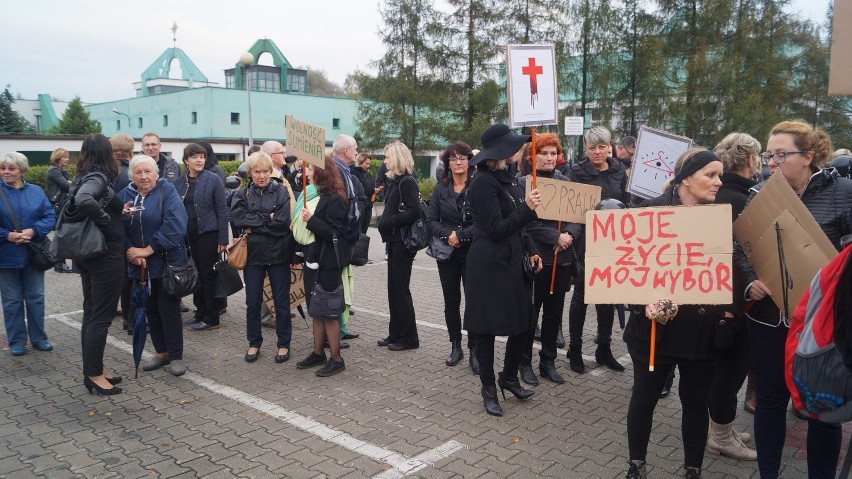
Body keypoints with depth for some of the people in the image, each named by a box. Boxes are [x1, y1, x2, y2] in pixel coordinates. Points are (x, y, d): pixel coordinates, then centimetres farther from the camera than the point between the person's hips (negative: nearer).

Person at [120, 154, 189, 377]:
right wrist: (130, 251, -17)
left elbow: (174, 225, -20)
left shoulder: (167, 191, -8)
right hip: (139, 265, 5)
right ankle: (161, 352, 27)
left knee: (169, 308, 0)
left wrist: (148, 249, -19)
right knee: (150, 309, 13)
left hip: (167, 262, -4)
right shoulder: (125, 195, 5)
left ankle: (176, 356, 12)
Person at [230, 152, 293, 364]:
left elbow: (283, 221, -15)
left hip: (278, 254, -2)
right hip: (253, 255, 2)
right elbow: (238, 217, -12)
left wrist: (254, 225, -12)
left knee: (282, 302, 7)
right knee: (253, 302, 11)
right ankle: (254, 343, 27)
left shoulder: (282, 192, -2)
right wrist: (267, 219, -16)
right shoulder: (243, 194, 5)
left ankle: (284, 344, 21)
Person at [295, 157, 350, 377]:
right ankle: (318, 353, 26)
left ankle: (336, 359, 8)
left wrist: (311, 220, -22)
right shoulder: (313, 195, 12)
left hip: (328, 264, -9)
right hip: (313, 260, 9)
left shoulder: (334, 199, -14)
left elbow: (335, 234, -18)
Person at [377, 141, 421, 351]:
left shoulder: (407, 182, -15)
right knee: (394, 288, 13)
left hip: (403, 241, -9)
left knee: (400, 289, -2)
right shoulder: (395, 181, 14)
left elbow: (414, 212, -24)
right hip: (394, 240, 9)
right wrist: (386, 222, 2)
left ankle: (409, 338, 9)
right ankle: (396, 333, 23)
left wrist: (389, 221, -18)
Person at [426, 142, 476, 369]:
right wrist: (447, 236, -13)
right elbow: (431, 220, 2)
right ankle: (456, 346, 23)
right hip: (447, 253, 4)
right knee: (451, 301, 11)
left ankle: (474, 349, 9)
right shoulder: (441, 189, 7)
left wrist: (460, 235, -16)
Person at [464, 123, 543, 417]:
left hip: (513, 261, 9)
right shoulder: (483, 182, -15)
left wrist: (531, 251, 13)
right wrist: (527, 208, -26)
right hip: (490, 265, -8)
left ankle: (509, 378, 32)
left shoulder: (506, 178, 12)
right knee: (486, 328, 4)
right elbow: (496, 230, -19)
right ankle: (488, 388, 19)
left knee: (523, 323, 12)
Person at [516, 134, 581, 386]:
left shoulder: (565, 182, 11)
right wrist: (556, 237, -17)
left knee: (554, 312, 12)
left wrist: (569, 235, -13)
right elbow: (527, 222, -14)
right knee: (530, 311, 3)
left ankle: (548, 362, 25)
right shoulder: (523, 183, -5)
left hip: (562, 258, 5)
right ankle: (525, 363, 18)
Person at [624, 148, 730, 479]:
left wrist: (728, 306, -1)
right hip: (657, 325, -3)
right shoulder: (653, 212, -11)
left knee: (696, 401, 15)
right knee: (645, 397, 11)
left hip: (703, 330, 4)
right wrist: (643, 304, -23)